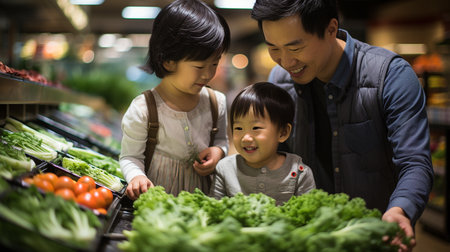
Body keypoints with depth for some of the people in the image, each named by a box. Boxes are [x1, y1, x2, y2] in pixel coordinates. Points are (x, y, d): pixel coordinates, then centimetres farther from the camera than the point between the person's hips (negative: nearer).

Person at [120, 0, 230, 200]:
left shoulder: (216, 102, 1)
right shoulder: (142, 109, -11)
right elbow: (130, 156, -3)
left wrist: (218, 151, -3)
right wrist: (136, 177, -22)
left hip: (200, 196, 2)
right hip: (156, 198, -2)